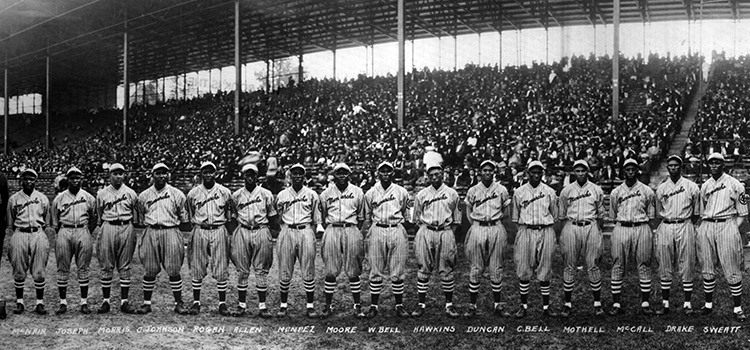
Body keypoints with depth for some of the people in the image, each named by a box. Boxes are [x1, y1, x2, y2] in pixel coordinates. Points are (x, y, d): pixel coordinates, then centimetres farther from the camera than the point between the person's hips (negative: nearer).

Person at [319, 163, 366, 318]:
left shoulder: (357, 192, 8)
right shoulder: (326, 193, 8)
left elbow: (361, 217, 13)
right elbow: (323, 217, 15)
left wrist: (356, 232, 7)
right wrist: (330, 230, 7)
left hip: (351, 229, 0)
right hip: (332, 230, 0)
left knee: (353, 271, 0)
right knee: (330, 272, 0)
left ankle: (357, 306, 7)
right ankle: (328, 305, 7)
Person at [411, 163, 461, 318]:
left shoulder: (452, 194, 8)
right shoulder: (421, 195, 8)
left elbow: (456, 219, 12)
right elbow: (417, 218, 14)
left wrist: (450, 233, 2)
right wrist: (426, 229, 3)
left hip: (446, 232, 0)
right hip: (426, 231, 1)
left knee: (446, 270, 1)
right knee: (423, 269, -1)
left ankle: (449, 304, 7)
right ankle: (421, 304, 4)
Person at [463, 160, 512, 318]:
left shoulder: (501, 190, 4)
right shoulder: (472, 191, 4)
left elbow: (505, 210, 14)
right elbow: (468, 212, 13)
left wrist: (495, 221, 6)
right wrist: (477, 225, 5)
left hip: (496, 229, 0)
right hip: (477, 228, 0)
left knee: (496, 269, 4)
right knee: (475, 269, 0)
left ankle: (497, 305, 12)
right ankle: (472, 306, 5)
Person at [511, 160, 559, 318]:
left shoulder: (550, 192, 5)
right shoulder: (519, 192, 4)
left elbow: (554, 215, 15)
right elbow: (515, 217, 12)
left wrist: (545, 226, 11)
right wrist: (524, 227, 8)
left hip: (545, 232, 0)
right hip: (526, 232, 0)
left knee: (545, 271, 3)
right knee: (524, 271, 0)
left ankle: (546, 307, 10)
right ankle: (524, 306, 8)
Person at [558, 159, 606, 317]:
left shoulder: (596, 190, 6)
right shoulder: (566, 191, 5)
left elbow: (600, 214, 12)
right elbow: (562, 215, 11)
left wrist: (599, 231, 9)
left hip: (591, 227, 0)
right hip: (571, 228, 0)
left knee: (593, 266, 0)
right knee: (569, 267, 1)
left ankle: (597, 303, 8)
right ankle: (568, 303, 7)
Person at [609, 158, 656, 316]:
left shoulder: (647, 191, 7)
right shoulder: (615, 192, 8)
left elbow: (651, 215, 9)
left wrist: (652, 235, 5)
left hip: (641, 228, 0)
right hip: (621, 228, 0)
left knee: (644, 266, 1)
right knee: (618, 266, -1)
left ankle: (645, 303, 7)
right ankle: (616, 304, 3)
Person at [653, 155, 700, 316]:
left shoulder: (691, 187, 3)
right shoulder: (661, 188, 8)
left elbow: (696, 213, 8)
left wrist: (685, 224, 4)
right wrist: (668, 221, 6)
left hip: (685, 227, -2)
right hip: (665, 227, 2)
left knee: (686, 267, -1)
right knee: (665, 268, 3)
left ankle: (687, 303, 5)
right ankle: (665, 303, 9)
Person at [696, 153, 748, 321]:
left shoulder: (735, 184, 1)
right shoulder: (704, 186, 14)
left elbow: (742, 214, 2)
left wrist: (732, 230, -5)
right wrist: (703, 229, 9)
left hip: (727, 225, -4)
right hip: (706, 227, 4)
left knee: (732, 270, -6)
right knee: (707, 269, 7)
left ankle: (738, 308, 0)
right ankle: (708, 304, 17)